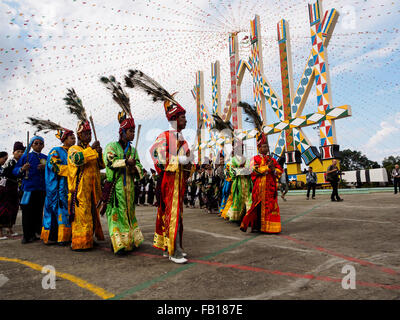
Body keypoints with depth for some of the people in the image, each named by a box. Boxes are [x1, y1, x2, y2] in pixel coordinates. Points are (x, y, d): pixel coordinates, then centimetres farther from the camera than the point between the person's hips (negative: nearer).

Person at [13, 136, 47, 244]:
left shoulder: (46, 158, 12)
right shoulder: (26, 156, 5)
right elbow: (15, 171, 5)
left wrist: (45, 168, -7)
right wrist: (22, 169, -16)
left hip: (42, 189, 2)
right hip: (29, 188, -2)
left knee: (38, 212, 7)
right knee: (27, 213, -3)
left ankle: (36, 233, 18)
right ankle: (27, 236, 8)